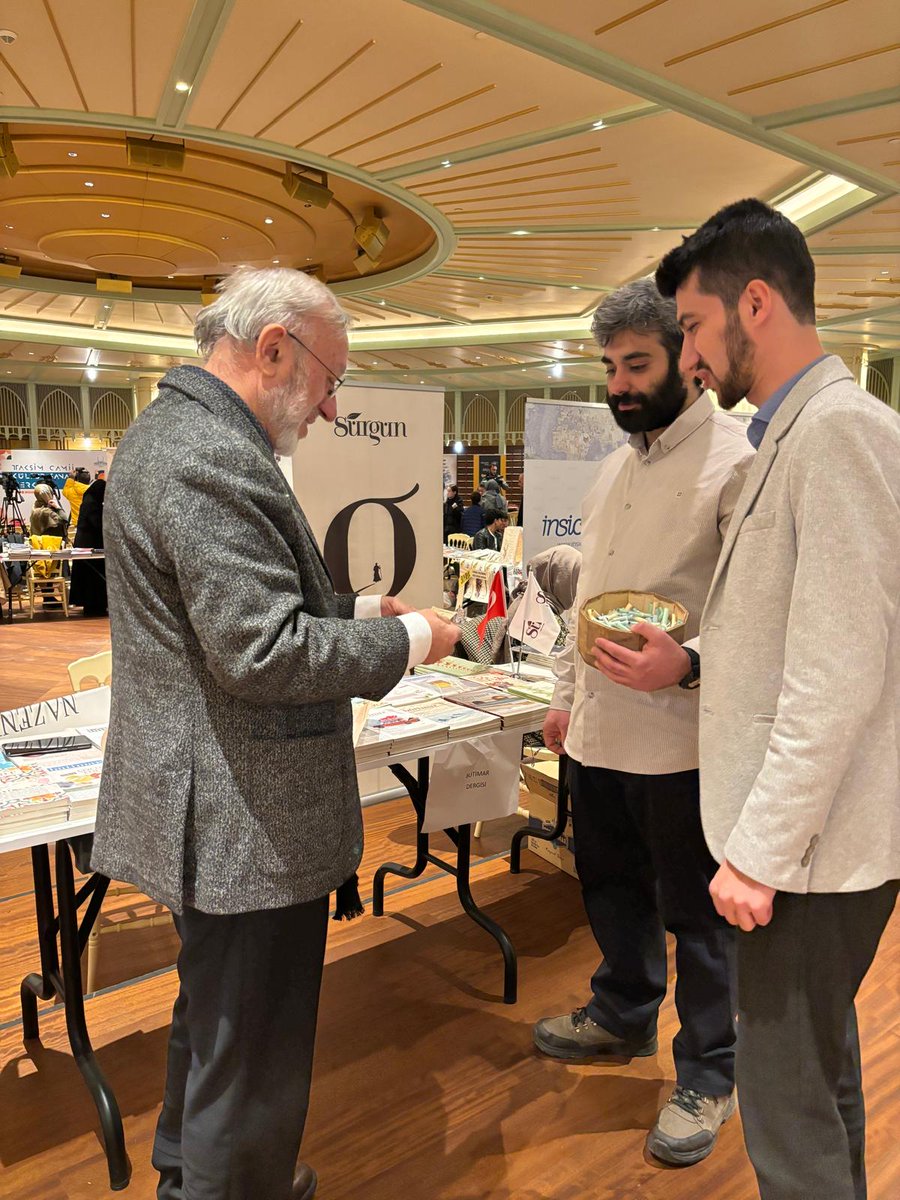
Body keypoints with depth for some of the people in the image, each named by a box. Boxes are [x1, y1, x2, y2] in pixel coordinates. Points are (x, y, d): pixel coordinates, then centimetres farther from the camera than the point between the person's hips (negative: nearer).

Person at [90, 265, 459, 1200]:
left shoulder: (167, 429, 11)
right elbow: (262, 652, -28)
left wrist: (348, 611, 9)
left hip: (212, 807, 11)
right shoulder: (212, 457, -23)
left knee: (215, 1018, 29)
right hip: (246, 823, -11)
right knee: (252, 1050, 9)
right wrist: (403, 641, -14)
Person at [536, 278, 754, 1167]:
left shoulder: (735, 460, -13)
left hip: (679, 737, -8)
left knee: (694, 912, 10)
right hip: (598, 728, 8)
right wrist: (566, 693, 18)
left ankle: (708, 1075, 32)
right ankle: (623, 1015, 47)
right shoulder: (614, 466, 13)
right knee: (610, 884, 23)